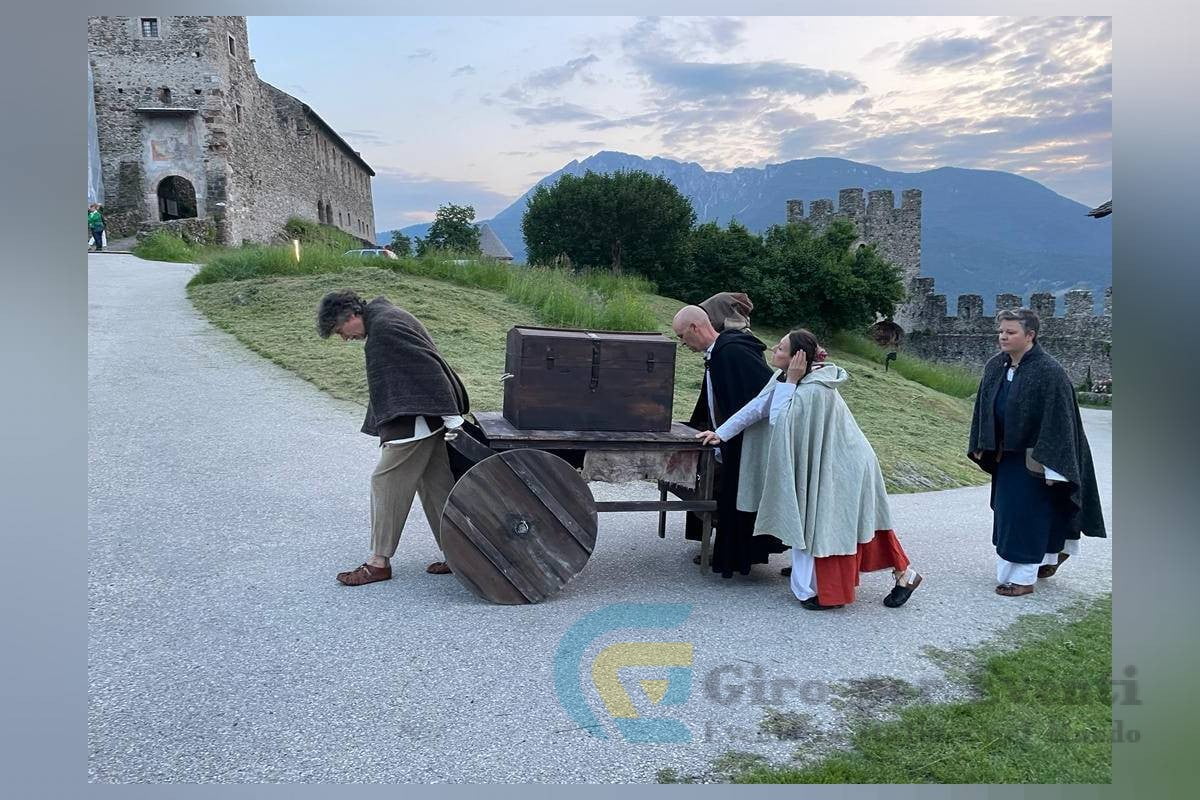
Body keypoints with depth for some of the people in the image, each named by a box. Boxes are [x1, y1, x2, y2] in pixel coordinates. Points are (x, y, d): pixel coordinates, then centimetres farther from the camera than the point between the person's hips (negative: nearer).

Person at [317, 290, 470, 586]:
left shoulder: (384, 327, -16)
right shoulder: (384, 317, 16)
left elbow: (427, 365, -22)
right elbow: (426, 364, 19)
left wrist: (450, 415, -23)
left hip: (413, 421, -10)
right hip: (423, 418, 10)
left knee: (386, 482, -2)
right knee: (435, 485, 12)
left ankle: (380, 561, 7)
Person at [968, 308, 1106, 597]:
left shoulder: (1049, 371, -19)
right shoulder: (995, 367, 2)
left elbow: (1058, 418, -20)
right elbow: (984, 408, 11)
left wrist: (1049, 464, -22)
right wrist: (980, 446, 11)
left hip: (1033, 456, -8)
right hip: (1007, 453, 8)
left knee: (1026, 513, -3)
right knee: (1008, 509, 16)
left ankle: (1023, 577, 8)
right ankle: (1052, 554, 37)